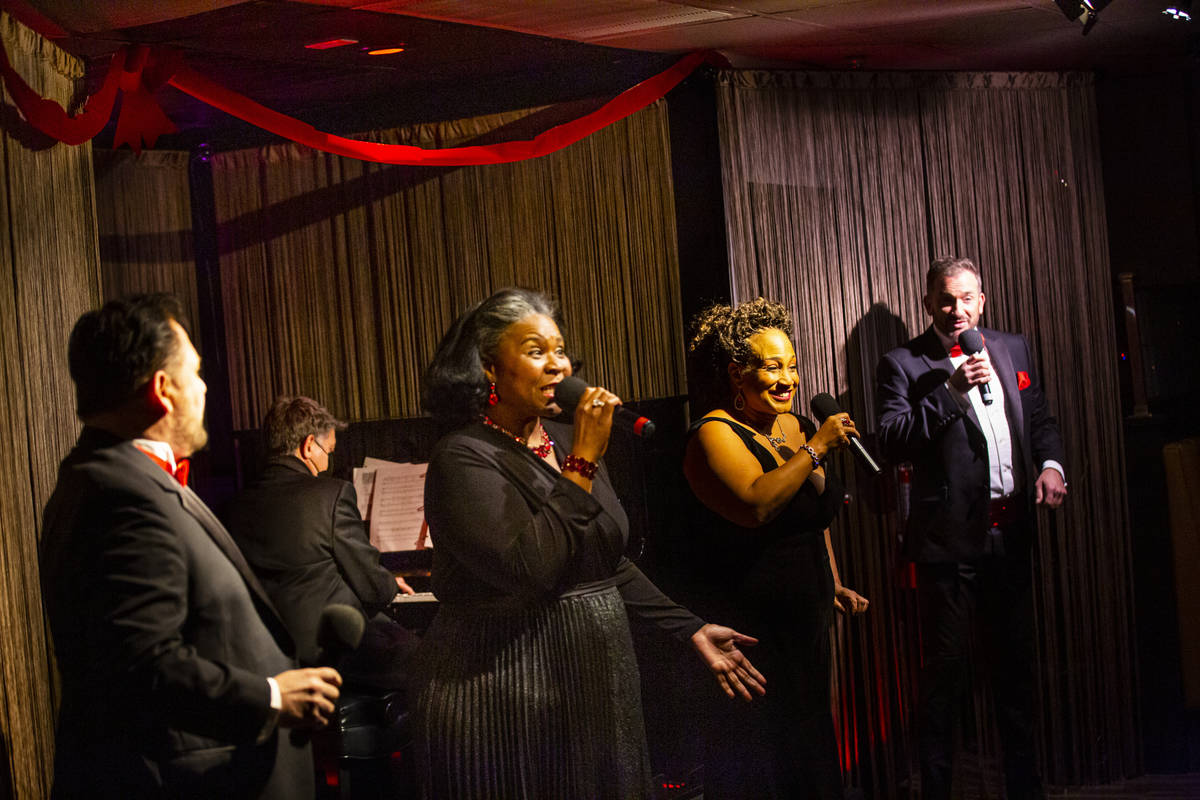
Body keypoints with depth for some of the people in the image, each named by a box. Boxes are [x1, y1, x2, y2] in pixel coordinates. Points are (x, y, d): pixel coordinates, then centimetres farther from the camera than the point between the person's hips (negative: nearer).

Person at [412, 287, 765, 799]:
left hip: (597, 688, 7)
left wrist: (691, 630, 13)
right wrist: (583, 464, -21)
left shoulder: (567, 442, 9)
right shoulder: (463, 458, -13)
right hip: (509, 694, -7)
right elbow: (528, 569, -27)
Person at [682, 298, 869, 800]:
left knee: (809, 748, 15)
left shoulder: (796, 428, 11)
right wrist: (816, 448, -24)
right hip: (749, 631, -8)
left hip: (806, 627, 8)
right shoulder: (715, 434, -13)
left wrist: (834, 584, 19)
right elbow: (757, 505, -31)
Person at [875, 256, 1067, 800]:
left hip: (1010, 532, 5)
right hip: (951, 536, -5)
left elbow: (1040, 418, 18)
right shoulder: (904, 364, -5)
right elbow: (892, 442, -15)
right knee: (944, 671, 2)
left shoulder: (1013, 350, 11)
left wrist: (1050, 464, -1)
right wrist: (952, 391, -21)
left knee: (1015, 664, 16)